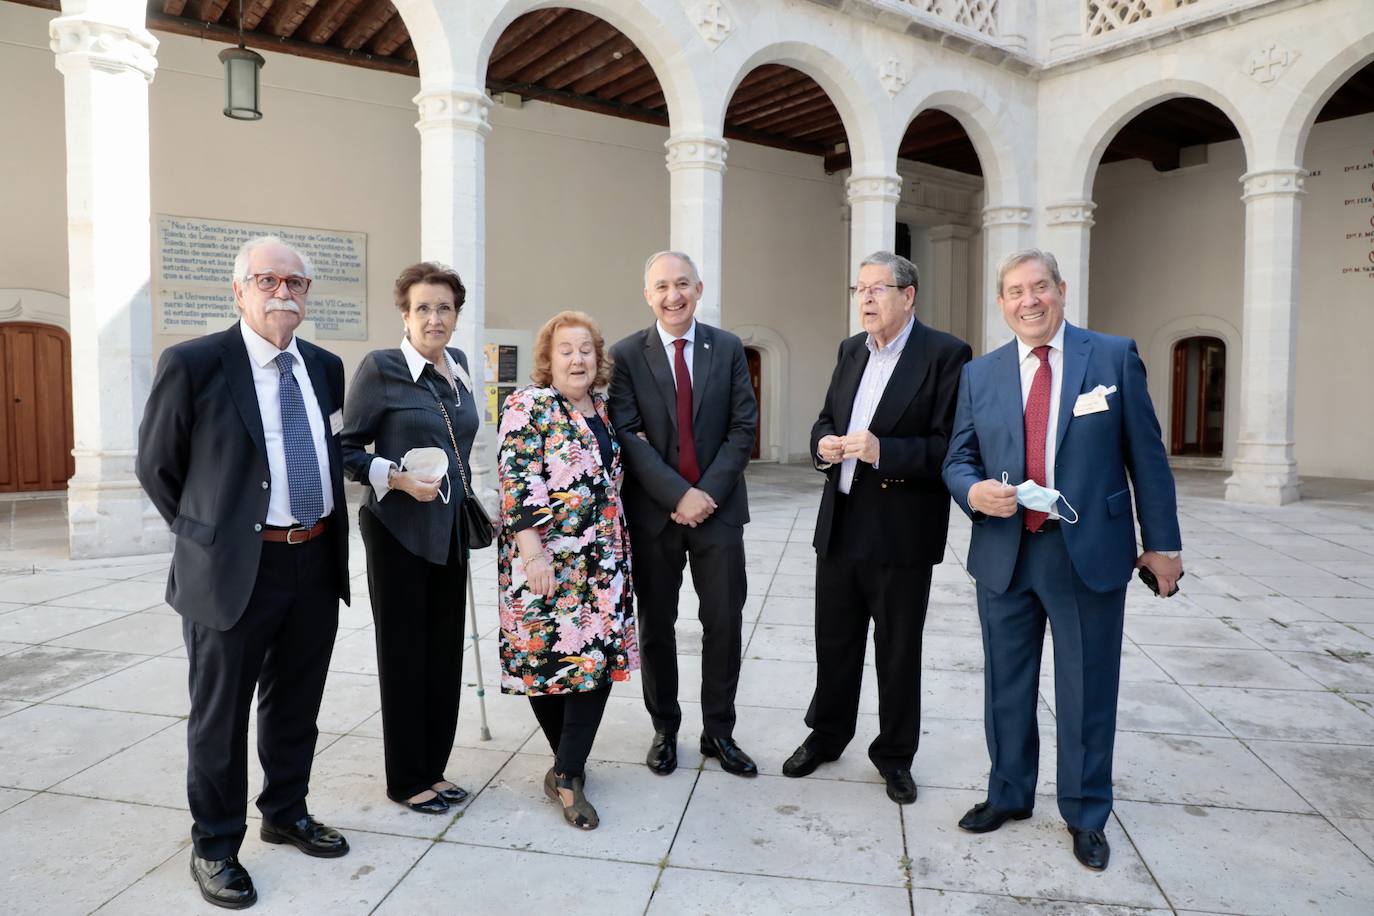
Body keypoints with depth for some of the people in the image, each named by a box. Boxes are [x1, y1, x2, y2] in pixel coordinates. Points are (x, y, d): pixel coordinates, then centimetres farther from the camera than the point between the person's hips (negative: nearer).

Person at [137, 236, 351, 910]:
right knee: (221, 716, 11)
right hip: (235, 569, -5)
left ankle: (286, 813, 39)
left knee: (296, 705, 19)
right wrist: (205, 535, 4)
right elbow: (156, 466, -1)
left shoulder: (326, 368, 6)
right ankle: (215, 845, 29)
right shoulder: (192, 364, -10)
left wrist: (327, 535, 13)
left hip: (317, 563, 5)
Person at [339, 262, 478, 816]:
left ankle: (433, 767, 27)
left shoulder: (458, 367, 9)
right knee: (403, 652, 5)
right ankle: (406, 780, 20)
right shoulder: (380, 368, -10)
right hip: (398, 530, -6)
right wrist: (398, 478, -20)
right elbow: (347, 448, -7)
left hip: (449, 528, 6)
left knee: (445, 649, 11)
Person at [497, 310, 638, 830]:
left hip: (600, 559, 7)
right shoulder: (528, 406, -9)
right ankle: (570, 768, 22)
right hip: (546, 559, -6)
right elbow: (516, 482, -16)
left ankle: (567, 773, 11)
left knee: (599, 658, 2)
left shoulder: (600, 408, 12)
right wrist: (532, 553, -22)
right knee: (547, 653, 4)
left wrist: (619, 549, 18)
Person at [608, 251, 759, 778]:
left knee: (724, 623, 5)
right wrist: (678, 495, -16)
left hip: (717, 507, 1)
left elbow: (743, 427, 0)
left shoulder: (728, 349, 4)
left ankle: (718, 732, 23)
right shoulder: (626, 356, -1)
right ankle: (665, 730, 27)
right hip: (653, 511, -1)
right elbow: (627, 437, -8)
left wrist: (706, 491, -11)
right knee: (656, 627, 10)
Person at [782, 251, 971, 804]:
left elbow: (951, 446, -16)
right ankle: (826, 735, 36)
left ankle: (895, 754, 30)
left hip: (901, 531, -5)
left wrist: (883, 452, -26)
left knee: (898, 651, 10)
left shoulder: (946, 354, -10)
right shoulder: (851, 351, 11)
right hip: (840, 525, 6)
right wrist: (823, 444, -5)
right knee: (834, 641, 17)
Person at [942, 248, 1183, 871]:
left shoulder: (1114, 357, -1)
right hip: (1004, 552, 3)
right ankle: (1008, 795, 35)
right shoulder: (979, 374, 5)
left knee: (1087, 690, 9)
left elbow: (1146, 454, 0)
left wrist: (1162, 541, 0)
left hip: (1090, 553, -2)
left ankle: (1086, 814, 29)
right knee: (1007, 685, 15)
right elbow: (958, 459, 7)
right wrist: (974, 491, -15)